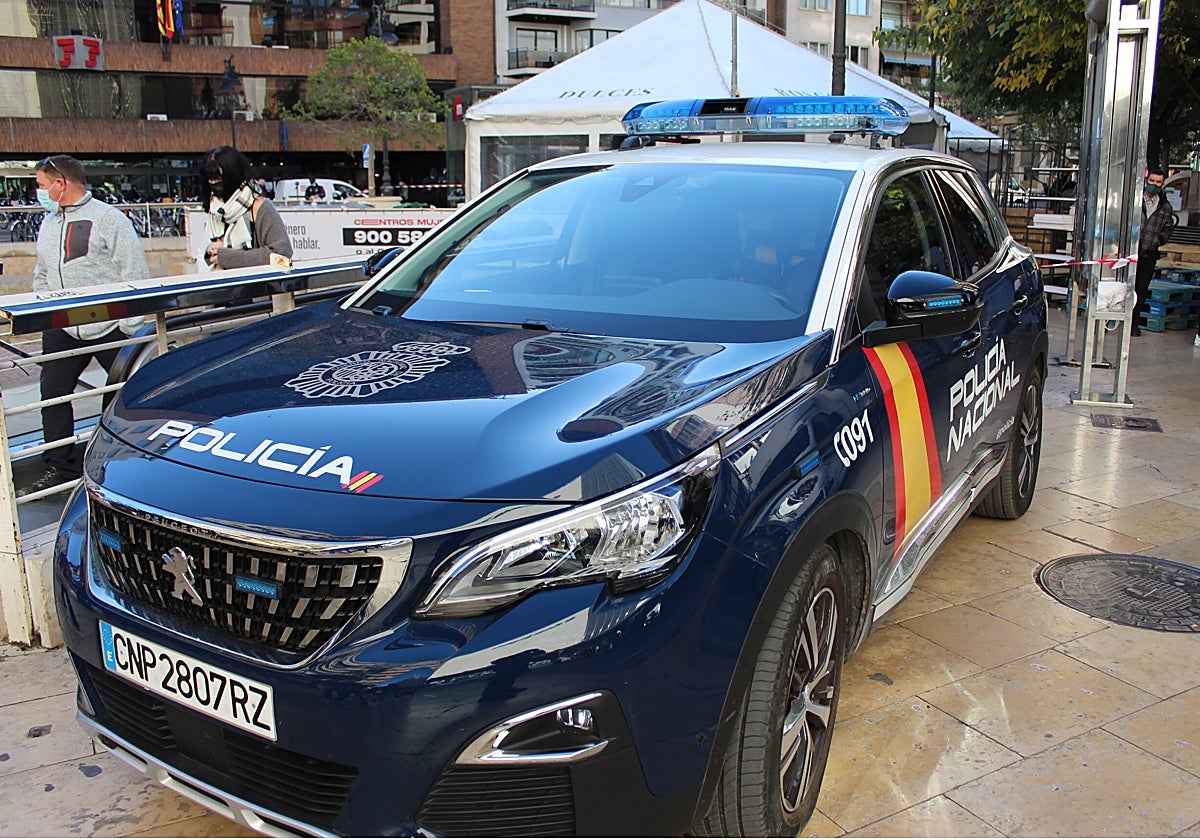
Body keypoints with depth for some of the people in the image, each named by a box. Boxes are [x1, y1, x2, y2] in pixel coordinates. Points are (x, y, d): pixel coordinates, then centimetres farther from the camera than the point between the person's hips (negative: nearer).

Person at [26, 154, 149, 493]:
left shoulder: (108, 218, -8)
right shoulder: (48, 223, 14)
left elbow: (135, 274, -10)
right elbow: (42, 276, 24)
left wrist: (130, 326, -13)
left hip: (110, 326, -6)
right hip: (62, 330, 6)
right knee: (52, 394, 3)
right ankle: (60, 466, 14)